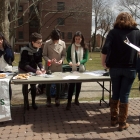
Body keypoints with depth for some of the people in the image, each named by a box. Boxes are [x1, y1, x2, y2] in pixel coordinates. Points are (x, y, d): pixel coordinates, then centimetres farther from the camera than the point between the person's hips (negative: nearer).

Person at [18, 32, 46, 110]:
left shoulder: (39, 49, -15)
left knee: (33, 86, 8)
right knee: (25, 86, 4)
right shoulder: (25, 50, -33)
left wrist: (41, 68, -28)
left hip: (33, 69, 4)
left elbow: (39, 60, -8)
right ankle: (26, 102, 22)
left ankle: (33, 102, 22)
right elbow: (24, 64, -35)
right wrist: (35, 71, -45)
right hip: (24, 70, -4)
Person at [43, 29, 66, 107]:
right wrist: (49, 60, -21)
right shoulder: (47, 43, -9)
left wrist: (62, 60, -16)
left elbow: (64, 54, 3)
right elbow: (44, 55, -4)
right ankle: (48, 99, 25)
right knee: (48, 84, 9)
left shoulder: (63, 43, -3)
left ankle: (57, 99, 29)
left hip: (59, 67, 1)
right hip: (49, 67, -1)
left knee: (58, 84, 12)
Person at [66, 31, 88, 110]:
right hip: (72, 69, -2)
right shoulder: (71, 47, -1)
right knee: (71, 85, -6)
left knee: (79, 84, 14)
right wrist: (69, 62, -24)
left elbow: (86, 58, -6)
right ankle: (69, 102, -2)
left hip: (81, 69, 2)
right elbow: (68, 57, -2)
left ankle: (76, 99, 32)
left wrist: (80, 62, -25)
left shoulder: (85, 48, -1)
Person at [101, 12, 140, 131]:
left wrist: (104, 62, -1)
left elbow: (105, 49, -11)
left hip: (115, 67, 1)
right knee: (124, 95, 5)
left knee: (115, 93, 15)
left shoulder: (113, 32, 0)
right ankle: (122, 123, 11)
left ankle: (114, 119, 24)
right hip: (130, 68, 0)